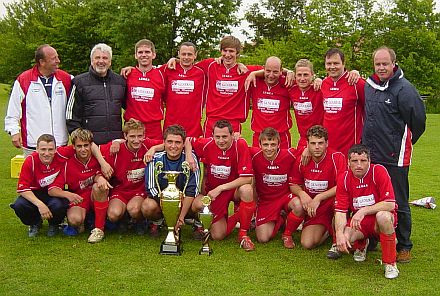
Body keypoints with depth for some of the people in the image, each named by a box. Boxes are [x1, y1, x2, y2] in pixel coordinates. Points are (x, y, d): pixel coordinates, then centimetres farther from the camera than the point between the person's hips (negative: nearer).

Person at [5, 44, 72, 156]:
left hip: (60, 143, 2)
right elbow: (13, 111, 2)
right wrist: (14, 131, -3)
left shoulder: (66, 79, 5)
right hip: (32, 144, -2)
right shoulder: (23, 80, -1)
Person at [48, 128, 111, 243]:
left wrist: (99, 177, -23)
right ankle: (81, 223, 9)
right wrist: (66, 194, -36)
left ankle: (99, 228, -20)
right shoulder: (68, 164, -11)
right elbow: (52, 189, -14)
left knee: (99, 186, -32)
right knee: (74, 219, -32)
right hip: (78, 198, -1)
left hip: (97, 196, 1)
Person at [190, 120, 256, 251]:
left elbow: (247, 178, -24)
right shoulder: (207, 144, -14)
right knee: (217, 235, -9)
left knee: (247, 190, -38)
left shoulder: (240, 145, -20)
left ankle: (243, 234, -17)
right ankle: (234, 217, 25)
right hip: (213, 191, 2)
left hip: (235, 189, -1)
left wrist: (220, 188, -22)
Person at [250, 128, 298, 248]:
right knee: (263, 239, -11)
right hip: (265, 200, 1)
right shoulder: (254, 155, -16)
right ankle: (278, 221, 25)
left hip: (286, 196, 0)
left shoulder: (289, 155, -16)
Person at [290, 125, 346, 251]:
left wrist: (318, 198, -25)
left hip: (330, 205, -2)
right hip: (312, 209, 2)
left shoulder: (337, 157, -14)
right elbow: (294, 185, 8)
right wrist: (302, 193, -15)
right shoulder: (302, 160, -2)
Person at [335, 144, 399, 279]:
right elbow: (340, 211, -9)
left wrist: (363, 211, -27)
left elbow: (390, 204, -22)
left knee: (383, 216, -38)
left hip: (379, 219, -3)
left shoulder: (379, 172, -16)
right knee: (344, 239, -27)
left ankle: (390, 263, -20)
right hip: (358, 222, 3)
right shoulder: (344, 179, -7)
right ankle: (361, 245, 14)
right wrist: (340, 234, -26)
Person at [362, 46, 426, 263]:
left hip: (395, 157, -6)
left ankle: (404, 246, 16)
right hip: (371, 155, 7)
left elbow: (418, 120, -10)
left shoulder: (404, 89, -12)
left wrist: (404, 143, 2)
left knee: (398, 204, 3)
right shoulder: (368, 85, 9)